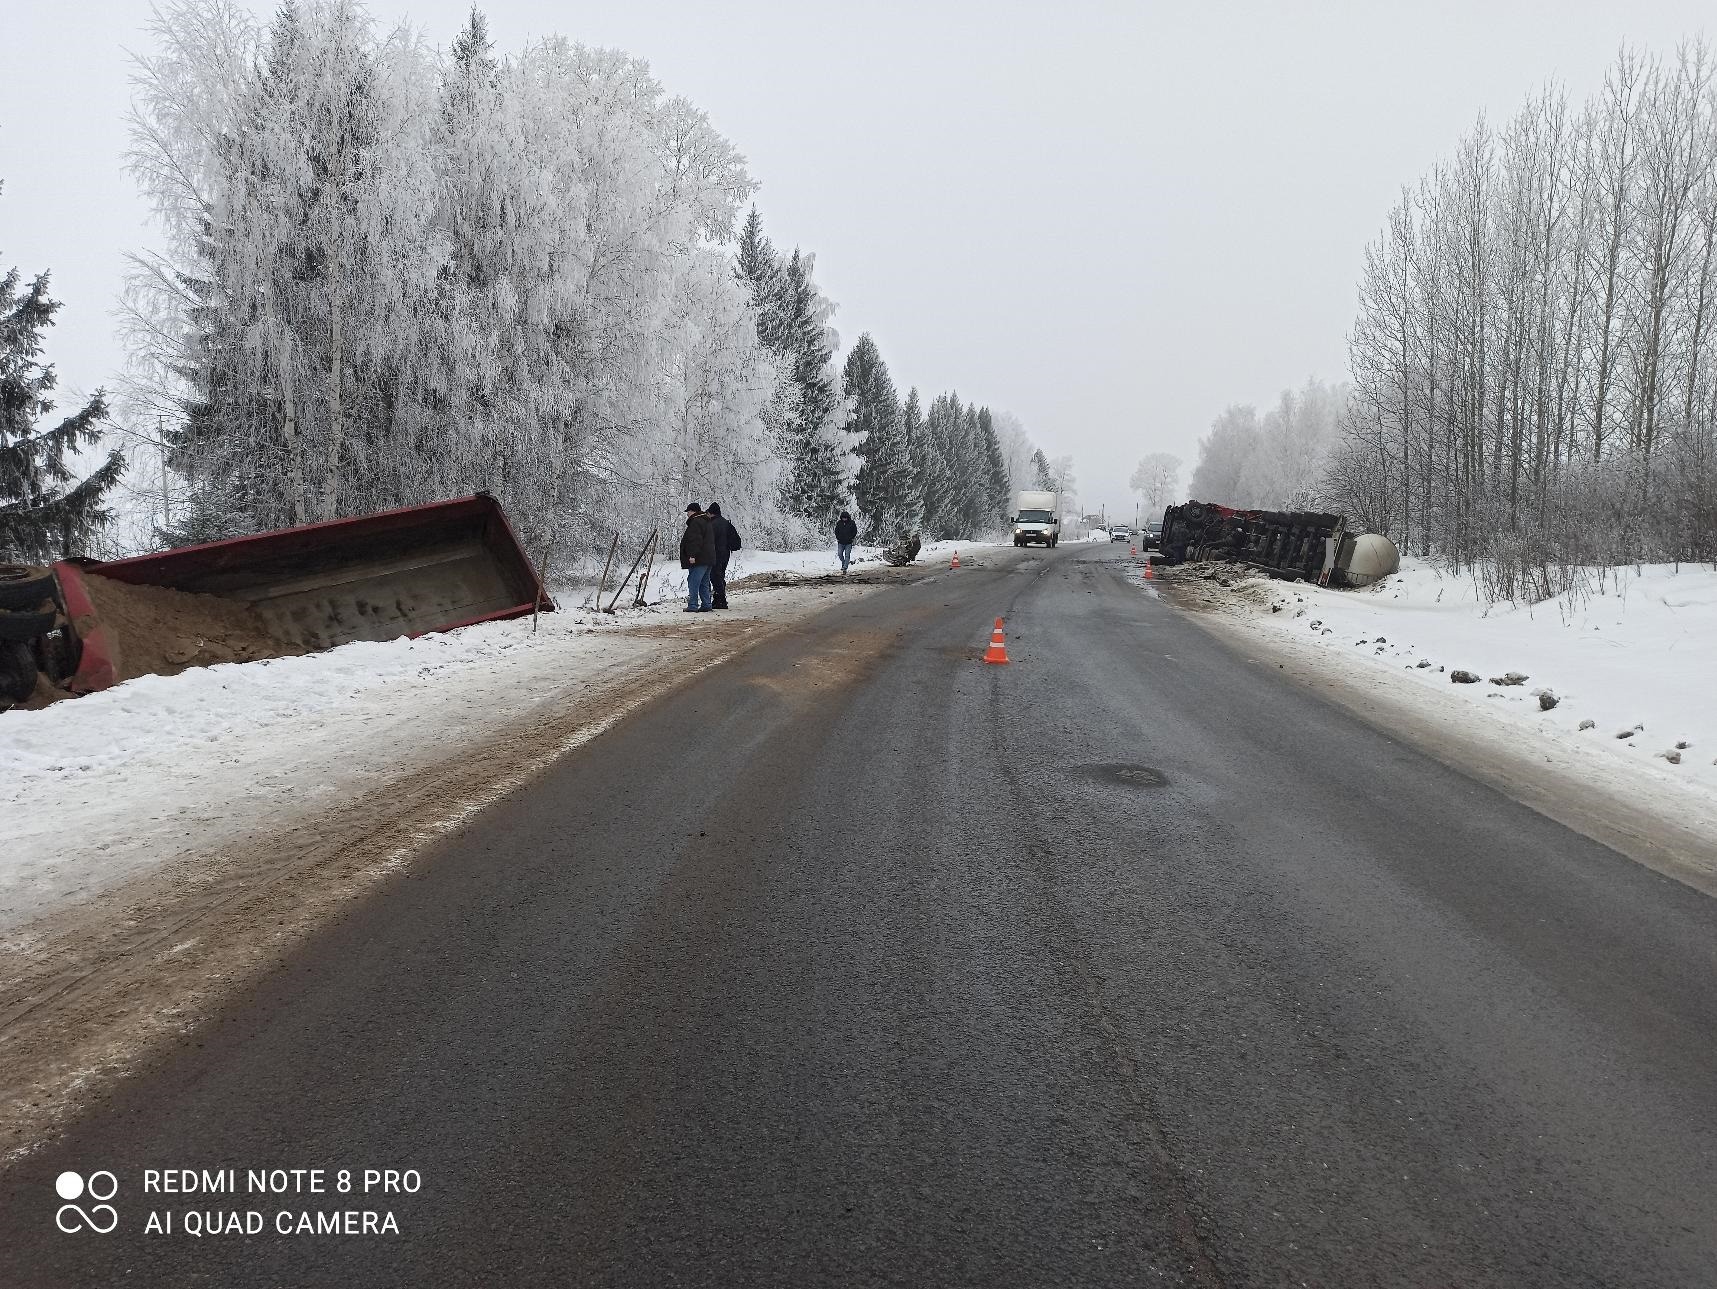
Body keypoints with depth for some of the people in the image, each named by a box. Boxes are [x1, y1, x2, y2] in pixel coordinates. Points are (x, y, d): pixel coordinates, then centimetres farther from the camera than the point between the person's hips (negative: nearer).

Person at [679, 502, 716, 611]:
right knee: (704, 583, 14)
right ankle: (706, 605, 15)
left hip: (699, 559, -10)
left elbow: (695, 541, -22)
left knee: (693, 582, -9)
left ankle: (693, 606, -11)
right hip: (709, 558, 10)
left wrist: (692, 555, -24)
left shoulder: (695, 523, -12)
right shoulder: (705, 522, 22)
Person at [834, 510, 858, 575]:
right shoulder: (839, 523, 1)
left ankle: (845, 569, -9)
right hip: (841, 542, 3)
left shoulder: (851, 523, -4)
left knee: (847, 555, -6)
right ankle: (843, 563, 31)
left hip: (848, 543, -3)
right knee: (840, 554, 4)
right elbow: (836, 531, 13)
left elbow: (855, 531, 5)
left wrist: (852, 538, -1)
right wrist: (838, 538, 5)